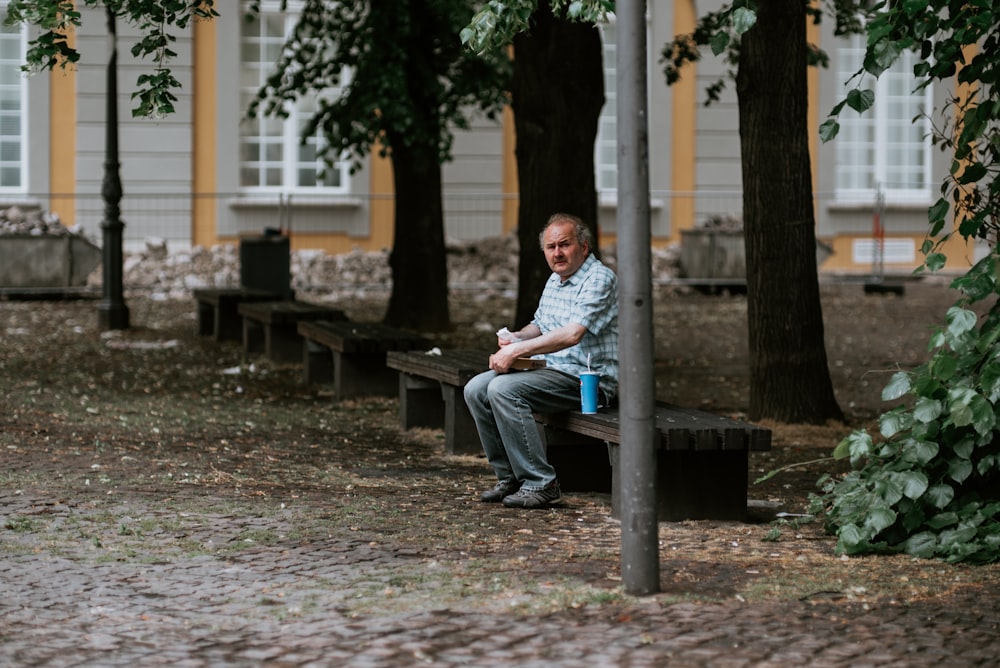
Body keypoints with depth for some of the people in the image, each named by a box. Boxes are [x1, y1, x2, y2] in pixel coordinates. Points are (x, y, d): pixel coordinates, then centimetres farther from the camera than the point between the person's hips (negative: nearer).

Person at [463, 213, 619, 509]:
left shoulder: (599, 279, -15)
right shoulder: (555, 280, 16)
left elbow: (572, 334, -26)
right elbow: (540, 325, 30)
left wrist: (516, 351, -25)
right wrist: (516, 337, 6)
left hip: (588, 378, -10)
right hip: (552, 370, 10)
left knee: (503, 389, -26)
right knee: (476, 389, -3)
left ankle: (540, 483, -22)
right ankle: (509, 477, 2)